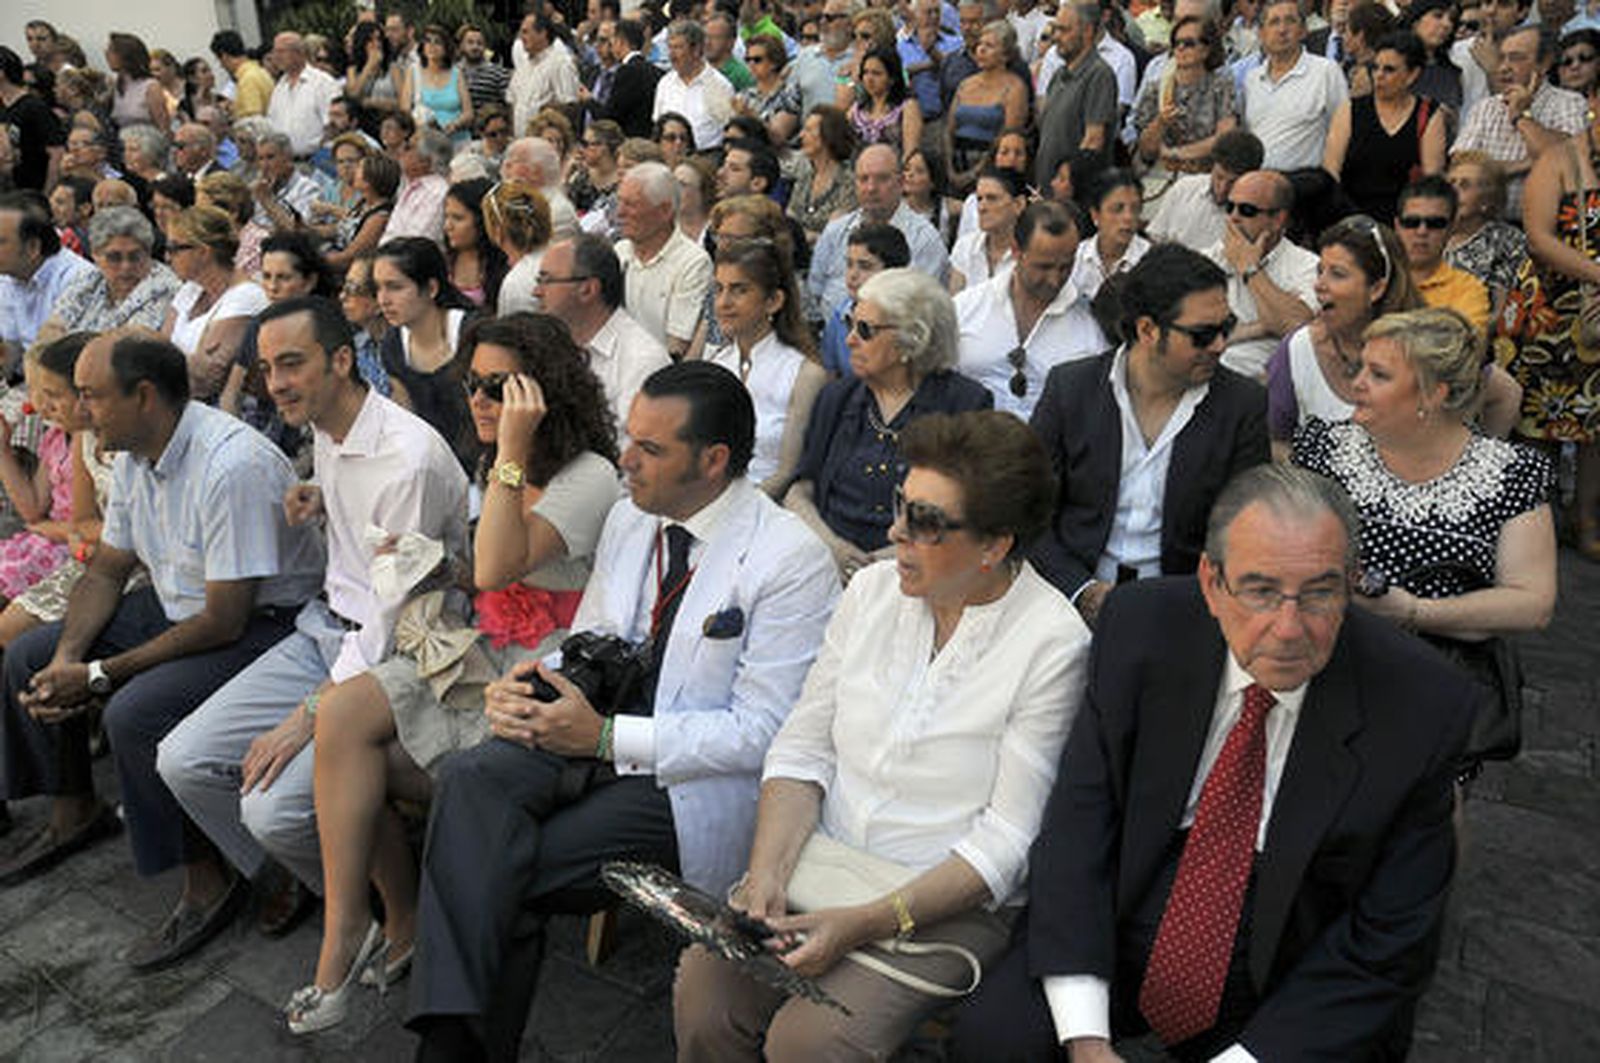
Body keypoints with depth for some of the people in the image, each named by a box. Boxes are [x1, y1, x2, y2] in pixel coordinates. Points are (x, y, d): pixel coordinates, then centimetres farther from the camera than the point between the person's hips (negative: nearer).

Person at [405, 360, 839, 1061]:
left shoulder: (792, 560, -15)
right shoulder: (628, 518, 7)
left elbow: (760, 733, -16)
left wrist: (607, 737, -19)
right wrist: (523, 687, -6)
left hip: (700, 775, -6)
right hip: (600, 727, 6)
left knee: (507, 872, -20)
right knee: (469, 779, -22)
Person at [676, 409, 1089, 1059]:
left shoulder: (1054, 644, -14)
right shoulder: (873, 590, 1)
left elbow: (1007, 839, -14)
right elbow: (802, 747, 3)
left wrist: (867, 924, -21)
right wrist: (766, 872, -12)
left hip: (952, 901, -4)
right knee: (702, 993, -16)